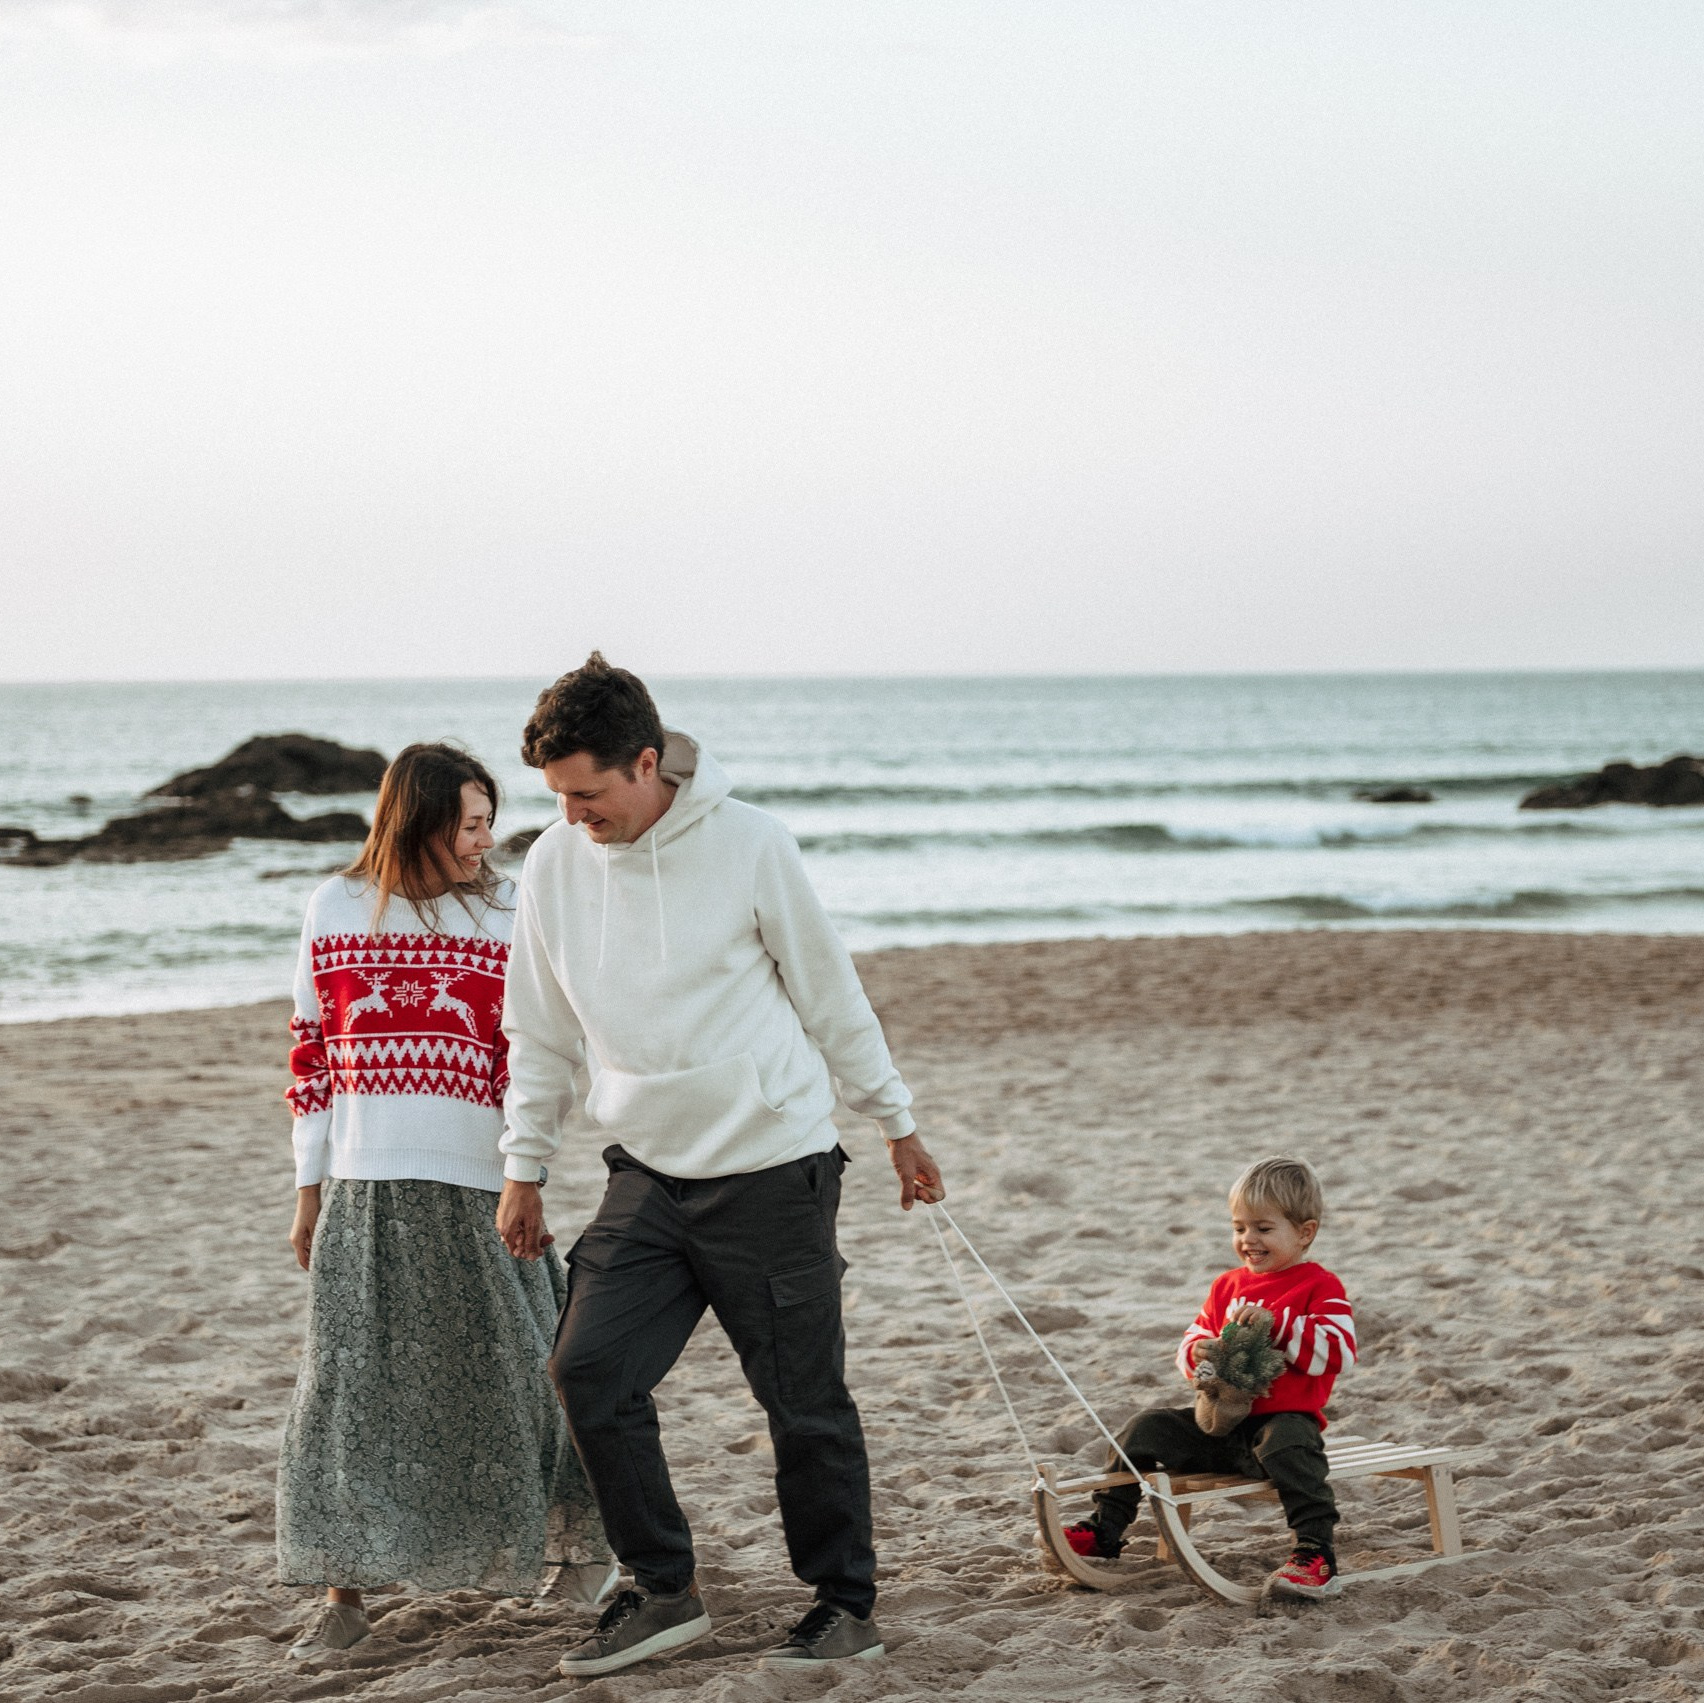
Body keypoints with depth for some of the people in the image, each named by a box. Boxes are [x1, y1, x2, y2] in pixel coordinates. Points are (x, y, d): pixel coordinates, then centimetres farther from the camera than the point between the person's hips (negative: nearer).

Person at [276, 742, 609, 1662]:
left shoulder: (507, 917, 3)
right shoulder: (336, 909, 7)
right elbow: (312, 1054, 11)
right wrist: (308, 1189, 9)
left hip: (477, 1185, -1)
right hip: (362, 1192, 1)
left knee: (512, 1370, 5)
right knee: (349, 1388, 0)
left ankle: (586, 1526, 28)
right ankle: (344, 1592, 6)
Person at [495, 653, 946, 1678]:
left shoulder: (747, 844, -11)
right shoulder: (555, 864, 1)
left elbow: (832, 995, -1)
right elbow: (542, 1034, 12)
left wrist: (899, 1126, 6)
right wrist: (525, 1168, 13)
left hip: (775, 1168, -4)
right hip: (648, 1175, 4)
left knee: (805, 1400, 2)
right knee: (591, 1368, -8)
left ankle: (847, 1603, 18)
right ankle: (664, 1592, 6)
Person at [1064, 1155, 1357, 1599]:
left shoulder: (1320, 1287, -3)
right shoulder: (1227, 1286, 17)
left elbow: (1340, 1352, -17)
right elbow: (1193, 1339, 20)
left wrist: (1275, 1323, -23)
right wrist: (1196, 1353, -6)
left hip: (1285, 1417, -7)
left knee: (1288, 1446, -39)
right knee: (1145, 1430, -2)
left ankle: (1316, 1554, -42)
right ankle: (1105, 1529, 6)